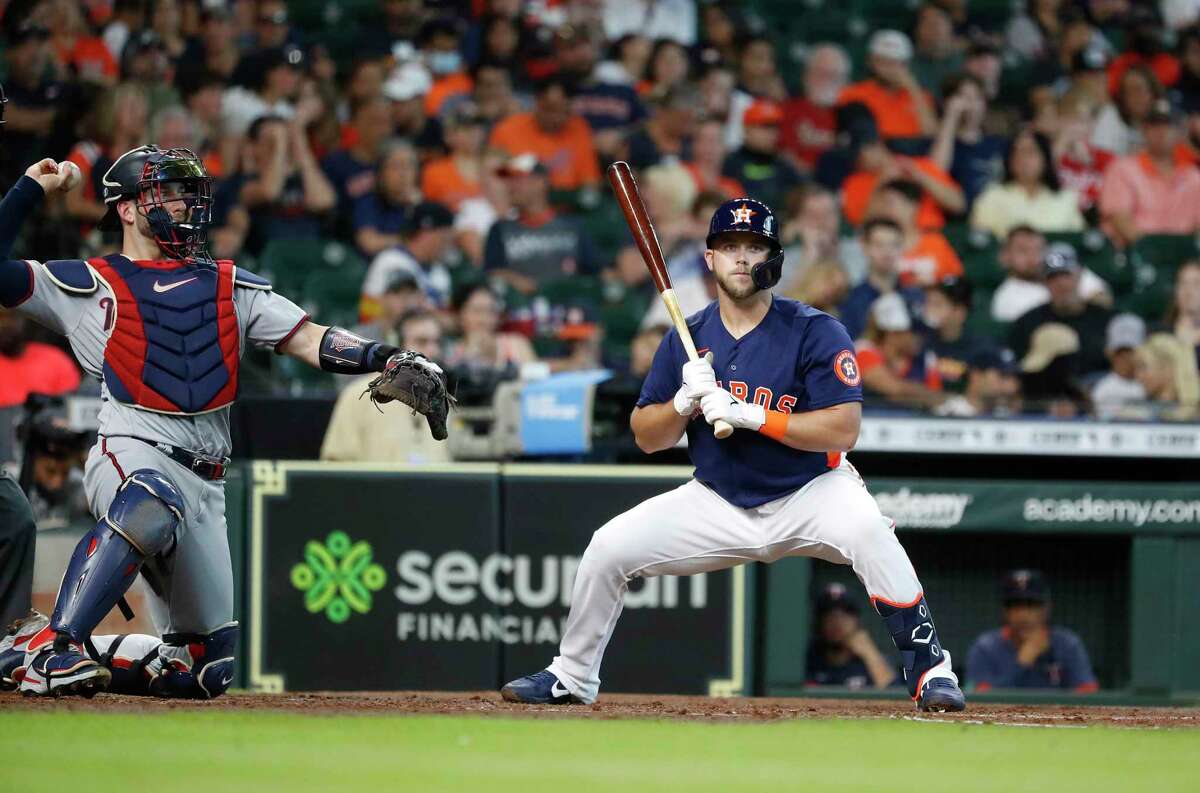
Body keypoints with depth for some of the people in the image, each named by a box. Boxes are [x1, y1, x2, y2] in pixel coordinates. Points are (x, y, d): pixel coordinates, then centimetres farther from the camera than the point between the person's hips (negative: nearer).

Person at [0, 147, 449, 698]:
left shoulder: (229, 286, 22)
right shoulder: (88, 284, 11)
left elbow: (309, 341, 12)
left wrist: (388, 359, -4)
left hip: (204, 485, 5)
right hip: (132, 454, -5)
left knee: (207, 669, 3)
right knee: (149, 509, -44)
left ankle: (83, 660, 21)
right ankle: (51, 648, -39)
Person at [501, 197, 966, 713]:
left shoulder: (814, 332, -14)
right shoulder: (688, 339, 0)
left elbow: (843, 430, -23)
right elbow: (647, 439, 3)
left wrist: (750, 415, -27)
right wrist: (685, 402, -18)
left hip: (808, 492, -4)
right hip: (718, 503, 4)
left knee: (866, 529, -36)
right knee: (609, 547, -5)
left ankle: (929, 666, -26)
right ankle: (572, 678, 16)